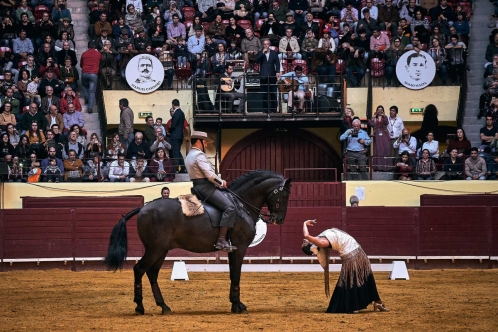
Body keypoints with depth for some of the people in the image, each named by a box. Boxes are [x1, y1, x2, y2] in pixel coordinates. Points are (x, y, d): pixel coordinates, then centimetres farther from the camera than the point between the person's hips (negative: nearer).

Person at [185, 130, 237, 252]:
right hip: (206, 187, -11)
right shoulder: (199, 155, -12)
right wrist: (221, 183, -4)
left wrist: (219, 181, 16)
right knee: (230, 207, -21)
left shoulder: (189, 156, 20)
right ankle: (221, 240, -29)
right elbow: (209, 174, -20)